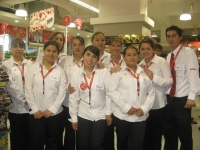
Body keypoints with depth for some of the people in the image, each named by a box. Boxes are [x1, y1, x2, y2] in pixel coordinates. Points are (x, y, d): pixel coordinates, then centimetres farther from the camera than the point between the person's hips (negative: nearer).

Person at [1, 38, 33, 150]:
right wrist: (22, 99, -10)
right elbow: (9, 85, -8)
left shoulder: (29, 63, 10)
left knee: (28, 135, 11)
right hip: (16, 107, -3)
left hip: (30, 106, 3)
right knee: (16, 136, 8)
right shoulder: (6, 64, 0)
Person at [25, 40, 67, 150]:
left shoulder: (60, 71, 1)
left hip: (54, 113, 1)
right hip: (36, 113, 0)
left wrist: (52, 109, -9)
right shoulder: (34, 68, 1)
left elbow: (62, 92, -3)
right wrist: (35, 109, -7)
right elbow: (28, 89, -2)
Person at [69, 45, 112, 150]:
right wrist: (74, 117, 1)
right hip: (83, 115, 2)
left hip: (100, 115, -1)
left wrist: (108, 113, -4)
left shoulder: (104, 72, -9)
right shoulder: (76, 74, -3)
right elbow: (73, 97, 0)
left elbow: (109, 93, -5)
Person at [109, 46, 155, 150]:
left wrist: (144, 108, -6)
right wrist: (126, 107, -14)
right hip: (122, 115, -2)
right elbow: (112, 91, -8)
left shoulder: (145, 73, 9)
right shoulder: (118, 72, 0)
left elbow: (151, 93, 8)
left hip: (140, 117, 2)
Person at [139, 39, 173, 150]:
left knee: (156, 135, 12)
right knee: (145, 135, 18)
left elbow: (170, 81, -17)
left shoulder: (162, 62, -10)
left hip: (158, 105, -5)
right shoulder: (140, 64, 6)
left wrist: (153, 77, -25)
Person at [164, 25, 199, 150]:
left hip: (182, 99, -6)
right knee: (169, 132, 16)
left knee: (184, 134, 8)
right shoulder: (169, 56, 11)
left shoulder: (188, 52, -8)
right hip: (169, 98, 6)